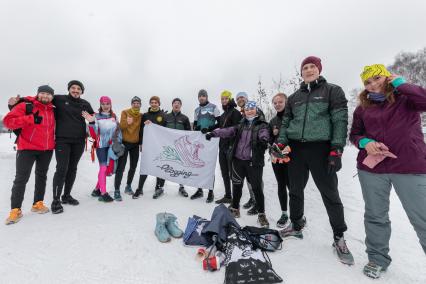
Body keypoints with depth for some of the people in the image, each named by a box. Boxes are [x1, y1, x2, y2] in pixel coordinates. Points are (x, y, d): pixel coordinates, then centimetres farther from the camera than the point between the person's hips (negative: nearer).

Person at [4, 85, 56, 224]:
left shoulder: (52, 110, 8)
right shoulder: (26, 105, -6)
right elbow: (8, 121, -13)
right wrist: (30, 119, -24)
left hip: (47, 149, 5)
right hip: (27, 148, -5)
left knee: (42, 176, 12)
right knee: (21, 178, -4)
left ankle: (38, 204, 25)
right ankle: (15, 210, 7)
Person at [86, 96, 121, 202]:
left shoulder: (114, 116, 9)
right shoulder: (96, 116, -4)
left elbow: (118, 130, 15)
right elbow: (94, 135, -11)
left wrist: (118, 143, 6)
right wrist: (91, 122, -24)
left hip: (111, 146, 5)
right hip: (101, 146, -5)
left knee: (108, 168, 9)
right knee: (103, 167, -9)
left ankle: (97, 189, 26)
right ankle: (103, 193, 0)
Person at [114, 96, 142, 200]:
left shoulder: (141, 116, 7)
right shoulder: (125, 112, -4)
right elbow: (121, 127, -15)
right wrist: (127, 122, -35)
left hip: (135, 144, 5)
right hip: (125, 143, -5)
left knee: (133, 166, 11)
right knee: (121, 167, -7)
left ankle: (128, 186, 28)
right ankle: (117, 190, -1)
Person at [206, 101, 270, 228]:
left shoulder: (262, 125, 0)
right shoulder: (242, 124, 13)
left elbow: (264, 134, -21)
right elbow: (229, 131, 2)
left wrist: (263, 139, -44)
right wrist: (214, 133, -12)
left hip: (254, 161, -4)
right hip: (238, 159, 4)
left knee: (257, 187, 0)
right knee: (237, 185, 13)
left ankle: (261, 214, 19)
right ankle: (234, 208, 33)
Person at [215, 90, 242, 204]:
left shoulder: (235, 112, -6)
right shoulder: (223, 115, 19)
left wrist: (232, 145, -22)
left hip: (230, 147, -8)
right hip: (222, 146, 8)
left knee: (232, 173, -3)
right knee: (224, 173, 12)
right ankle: (227, 196, 24)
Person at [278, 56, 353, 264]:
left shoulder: (332, 91, 5)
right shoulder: (294, 97, 15)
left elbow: (340, 121, -3)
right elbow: (285, 122, 16)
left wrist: (336, 150, -12)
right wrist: (281, 144, 1)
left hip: (320, 149, -3)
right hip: (295, 148, 4)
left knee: (330, 194, 3)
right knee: (295, 190, 12)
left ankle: (339, 237, 22)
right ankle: (296, 226, 33)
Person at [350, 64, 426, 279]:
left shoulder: (407, 98, 3)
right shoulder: (363, 108, 9)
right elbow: (354, 134, 13)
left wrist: (401, 84, -8)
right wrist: (365, 142, -8)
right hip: (371, 168, 3)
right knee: (375, 216, 12)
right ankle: (377, 257, 30)